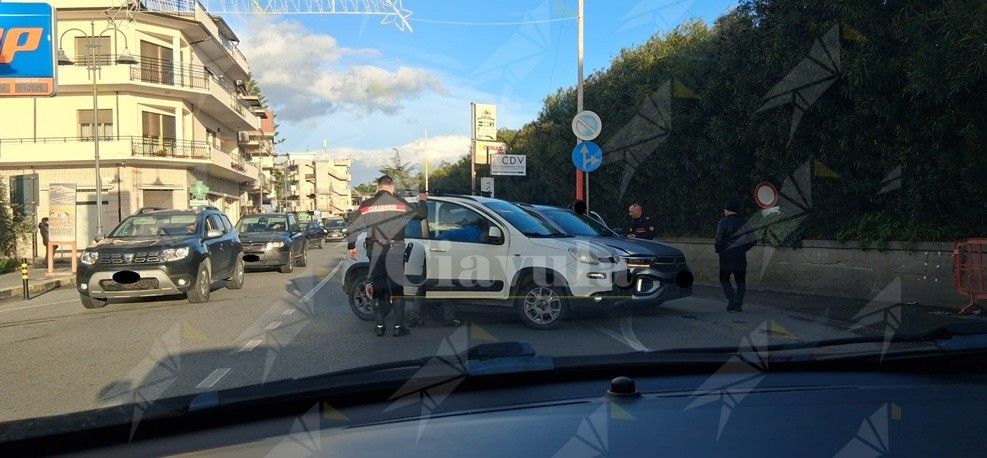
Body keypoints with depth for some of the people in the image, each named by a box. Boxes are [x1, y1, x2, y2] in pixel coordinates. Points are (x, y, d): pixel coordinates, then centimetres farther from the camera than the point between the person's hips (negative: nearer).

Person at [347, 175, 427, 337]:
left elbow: (353, 227, 3)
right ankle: (398, 326, 1)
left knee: (377, 288, 9)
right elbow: (421, 214, 4)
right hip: (395, 251, -2)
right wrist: (421, 201, 23)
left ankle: (379, 326, 12)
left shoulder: (366, 205, 3)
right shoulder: (400, 203, -2)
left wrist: (351, 246, 16)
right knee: (397, 288, 3)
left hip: (375, 251, 2)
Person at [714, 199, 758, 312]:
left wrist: (718, 250, 4)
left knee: (724, 279, 8)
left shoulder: (723, 223, -9)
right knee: (740, 281, 11)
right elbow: (753, 240, 7)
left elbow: (719, 240, -16)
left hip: (726, 257, -4)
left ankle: (732, 300, -9)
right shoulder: (744, 222, 6)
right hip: (741, 257, 4)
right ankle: (738, 305, 7)